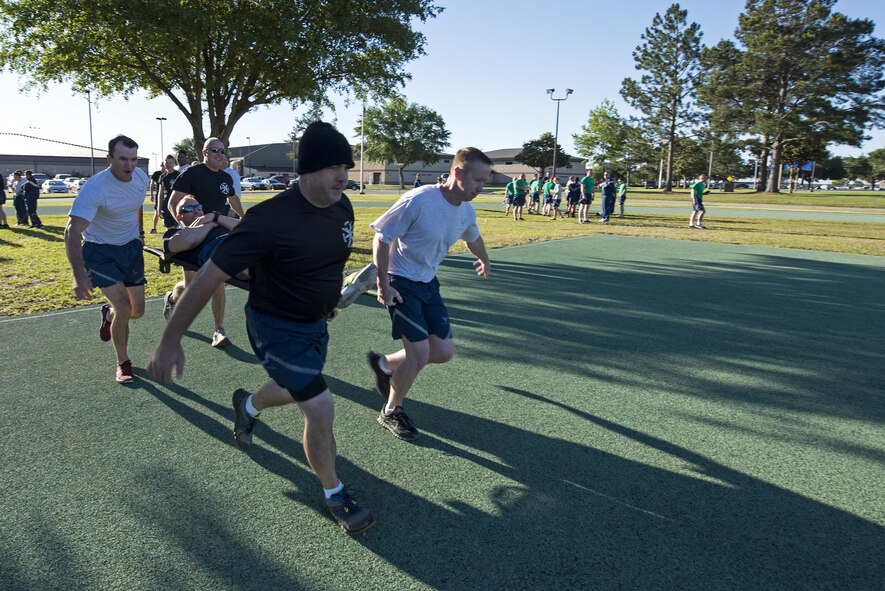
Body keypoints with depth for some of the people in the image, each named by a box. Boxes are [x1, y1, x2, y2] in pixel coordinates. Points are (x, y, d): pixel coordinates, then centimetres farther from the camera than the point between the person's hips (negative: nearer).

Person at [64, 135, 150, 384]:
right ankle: (123, 364, 6)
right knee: (124, 310, -17)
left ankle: (108, 314, 45)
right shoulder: (95, 188, -29)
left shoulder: (141, 177, -9)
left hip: (131, 246, 6)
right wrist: (80, 275, -46)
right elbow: (72, 231, -35)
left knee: (137, 311, 8)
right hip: (100, 251, -5)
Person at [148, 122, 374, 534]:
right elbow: (209, 277, -27)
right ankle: (334, 496, 17)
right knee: (320, 407, -9)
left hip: (316, 322, 8)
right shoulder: (270, 219, -31)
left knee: (298, 390, 26)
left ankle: (247, 406, 61)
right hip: (275, 327, -7)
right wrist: (170, 340, -23)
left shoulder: (342, 207, -10)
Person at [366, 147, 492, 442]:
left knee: (443, 352, 3)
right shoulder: (418, 201, -24)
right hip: (401, 284, -7)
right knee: (420, 354, -12)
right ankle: (391, 411, 15)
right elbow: (382, 238, -17)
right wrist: (383, 284, -19)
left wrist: (484, 260, 40)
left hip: (428, 284, 7)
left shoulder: (467, 211, -2)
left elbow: (473, 237, 22)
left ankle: (384, 364, 29)